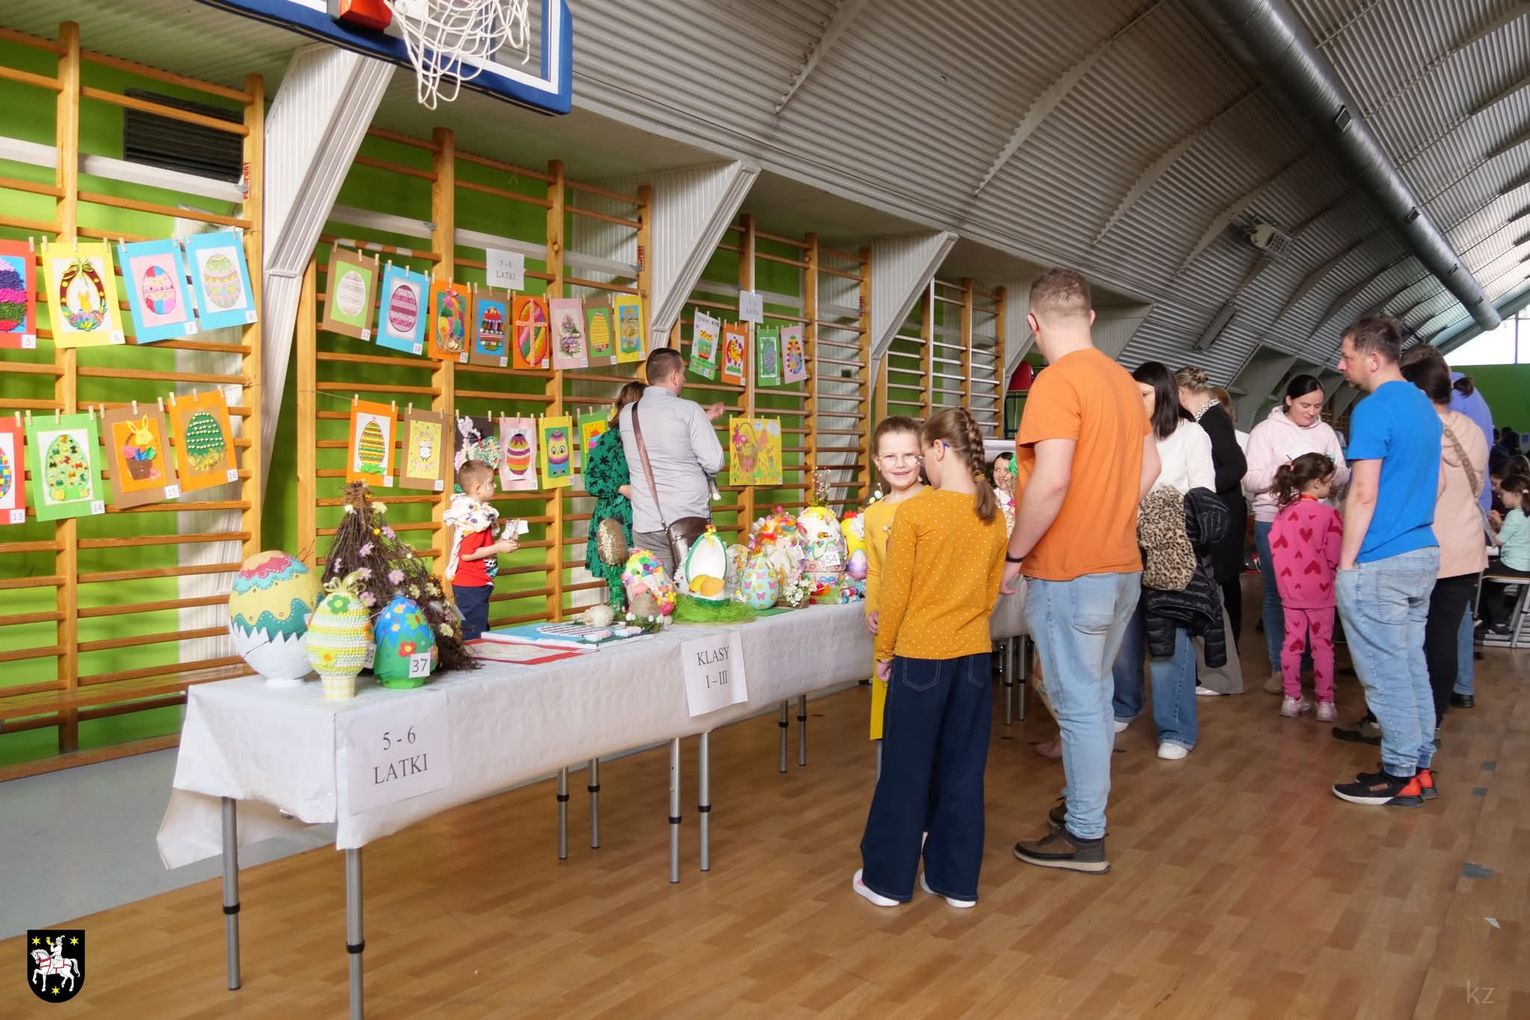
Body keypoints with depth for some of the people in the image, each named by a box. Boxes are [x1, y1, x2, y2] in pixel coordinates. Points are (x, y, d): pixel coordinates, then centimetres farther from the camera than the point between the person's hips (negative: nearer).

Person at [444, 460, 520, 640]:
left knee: (481, 630, 18)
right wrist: (498, 547, -20)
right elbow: (467, 554, -25)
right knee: (474, 636, -3)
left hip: (475, 584, 10)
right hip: (471, 586, -10)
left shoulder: (478, 514, 10)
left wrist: (501, 542, 7)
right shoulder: (476, 520, -21)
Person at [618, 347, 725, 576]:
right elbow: (714, 463, -9)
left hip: (647, 525, 4)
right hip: (690, 521, -3)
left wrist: (704, 419, 25)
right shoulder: (689, 410, -9)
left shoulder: (627, 414, 6)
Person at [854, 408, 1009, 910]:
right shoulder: (993, 516, 1)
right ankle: (957, 879, 23)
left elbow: (895, 593, -10)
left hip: (920, 656, -4)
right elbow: (991, 592, 9)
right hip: (974, 656, 5)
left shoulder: (914, 511, -15)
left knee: (906, 769, 7)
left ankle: (888, 878, 19)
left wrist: (884, 651, 2)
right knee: (962, 769, 13)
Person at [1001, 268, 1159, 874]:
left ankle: (1084, 837, 13)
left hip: (1069, 574, -9)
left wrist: (1013, 556, -14)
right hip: (1122, 567, 9)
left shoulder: (1057, 382, -16)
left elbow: (1051, 482, -25)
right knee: (1094, 695, 20)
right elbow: (1149, 467, 16)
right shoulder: (1121, 379, 10)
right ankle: (1086, 802, 34)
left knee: (1078, 704, 1)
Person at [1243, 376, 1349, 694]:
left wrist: (1333, 473, -13)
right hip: (1274, 522, -3)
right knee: (1276, 594, 4)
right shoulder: (1265, 431, -1)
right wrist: (1281, 473, -21)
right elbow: (1250, 480, -5)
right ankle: (1279, 668, 12)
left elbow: (1344, 476, 9)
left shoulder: (1325, 431, 10)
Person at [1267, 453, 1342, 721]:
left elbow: (1274, 545, 1)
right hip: (1320, 590, -4)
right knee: (1322, 645, 5)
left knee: (1292, 642, 11)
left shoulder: (1284, 511, -1)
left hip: (1290, 590, 4)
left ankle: (1292, 699, 17)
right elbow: (1334, 557, -16)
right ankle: (1325, 703, 10)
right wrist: (1324, 568, 5)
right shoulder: (1329, 514, -15)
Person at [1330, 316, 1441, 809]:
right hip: (1423, 553, 9)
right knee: (1411, 664, 15)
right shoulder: (1424, 406, 13)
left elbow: (1364, 494, -19)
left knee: (1386, 672, -1)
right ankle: (1420, 767, 22)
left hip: (1380, 563, -9)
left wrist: (1347, 561, -12)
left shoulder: (1373, 410, -16)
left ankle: (1399, 775, 7)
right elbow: (1435, 483, 21)